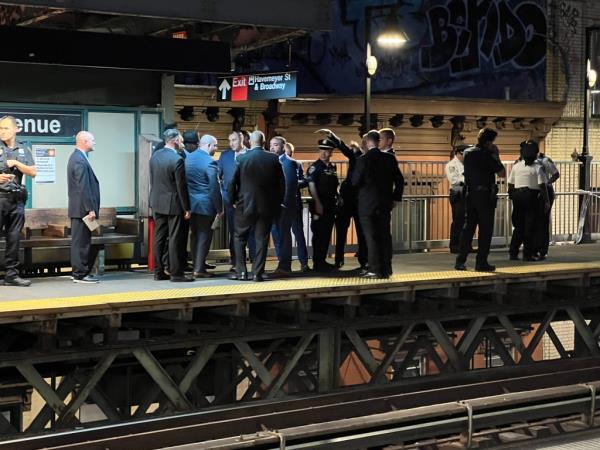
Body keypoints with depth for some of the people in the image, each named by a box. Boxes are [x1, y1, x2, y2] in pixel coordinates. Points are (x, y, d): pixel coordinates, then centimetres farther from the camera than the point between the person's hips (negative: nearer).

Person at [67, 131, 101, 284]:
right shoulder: (80, 161, -18)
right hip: (83, 209, -11)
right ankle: (80, 274, -2)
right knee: (81, 242, -5)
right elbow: (83, 188, -21)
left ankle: (79, 272, 21)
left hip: (79, 209, 11)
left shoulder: (77, 157, 15)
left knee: (81, 241, 14)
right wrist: (90, 209, -20)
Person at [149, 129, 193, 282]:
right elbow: (181, 186, -16)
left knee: (159, 238, 11)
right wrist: (187, 208, -9)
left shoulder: (155, 156, 4)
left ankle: (158, 272, 15)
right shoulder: (177, 159, -18)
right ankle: (176, 273, 2)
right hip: (173, 204, -7)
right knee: (175, 239, -1)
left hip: (157, 203, 7)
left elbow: (152, 180, 10)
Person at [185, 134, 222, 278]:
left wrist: (186, 202, 17)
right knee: (204, 236, 0)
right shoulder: (210, 162, -16)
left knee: (195, 234, 16)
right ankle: (199, 269, 0)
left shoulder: (188, 158, 6)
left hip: (190, 203, 7)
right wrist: (219, 208, -9)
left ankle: (197, 265, 24)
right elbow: (214, 187, -17)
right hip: (205, 204, -7)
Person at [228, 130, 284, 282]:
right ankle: (258, 273, 5)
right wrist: (277, 203, 12)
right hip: (267, 206, 1)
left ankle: (241, 271, 8)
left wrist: (233, 200, 10)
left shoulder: (242, 159, -8)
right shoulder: (273, 159, -3)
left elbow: (233, 182, -5)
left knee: (240, 238, 11)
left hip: (245, 205, -1)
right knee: (261, 239, 7)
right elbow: (281, 184, 1)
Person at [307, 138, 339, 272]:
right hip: (319, 206, -7)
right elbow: (311, 185, -14)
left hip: (330, 206, 7)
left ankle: (322, 261, 19)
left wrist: (338, 197, 10)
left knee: (327, 234, 11)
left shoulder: (332, 168, 14)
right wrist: (317, 203, -21)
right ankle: (317, 263, -1)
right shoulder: (315, 167, -7)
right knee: (319, 234, -4)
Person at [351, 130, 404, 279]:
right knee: (385, 236, 11)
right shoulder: (390, 158, 1)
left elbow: (355, 181, -10)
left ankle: (375, 270, -2)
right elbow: (399, 180, 3)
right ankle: (386, 269, 14)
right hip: (385, 203, 4)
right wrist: (395, 198, 13)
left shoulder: (363, 159, -12)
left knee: (372, 238, -1)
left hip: (367, 204, -4)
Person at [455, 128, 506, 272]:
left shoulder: (467, 152, 7)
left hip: (470, 194, 6)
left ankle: (460, 261, 7)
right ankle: (481, 262, 1)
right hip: (485, 195, -6)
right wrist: (496, 156, -1)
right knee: (485, 229, 1)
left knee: (468, 227, 10)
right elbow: (502, 174, -8)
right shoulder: (487, 155, -13)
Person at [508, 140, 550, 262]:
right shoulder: (537, 167, -8)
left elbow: (510, 184, 8)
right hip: (531, 196, -4)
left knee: (518, 225, 13)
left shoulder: (516, 166, 5)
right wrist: (546, 201, -8)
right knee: (530, 226, 1)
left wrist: (512, 196, 19)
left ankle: (513, 252, 11)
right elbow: (542, 186, -12)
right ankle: (528, 254, 0)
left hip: (517, 195, 4)